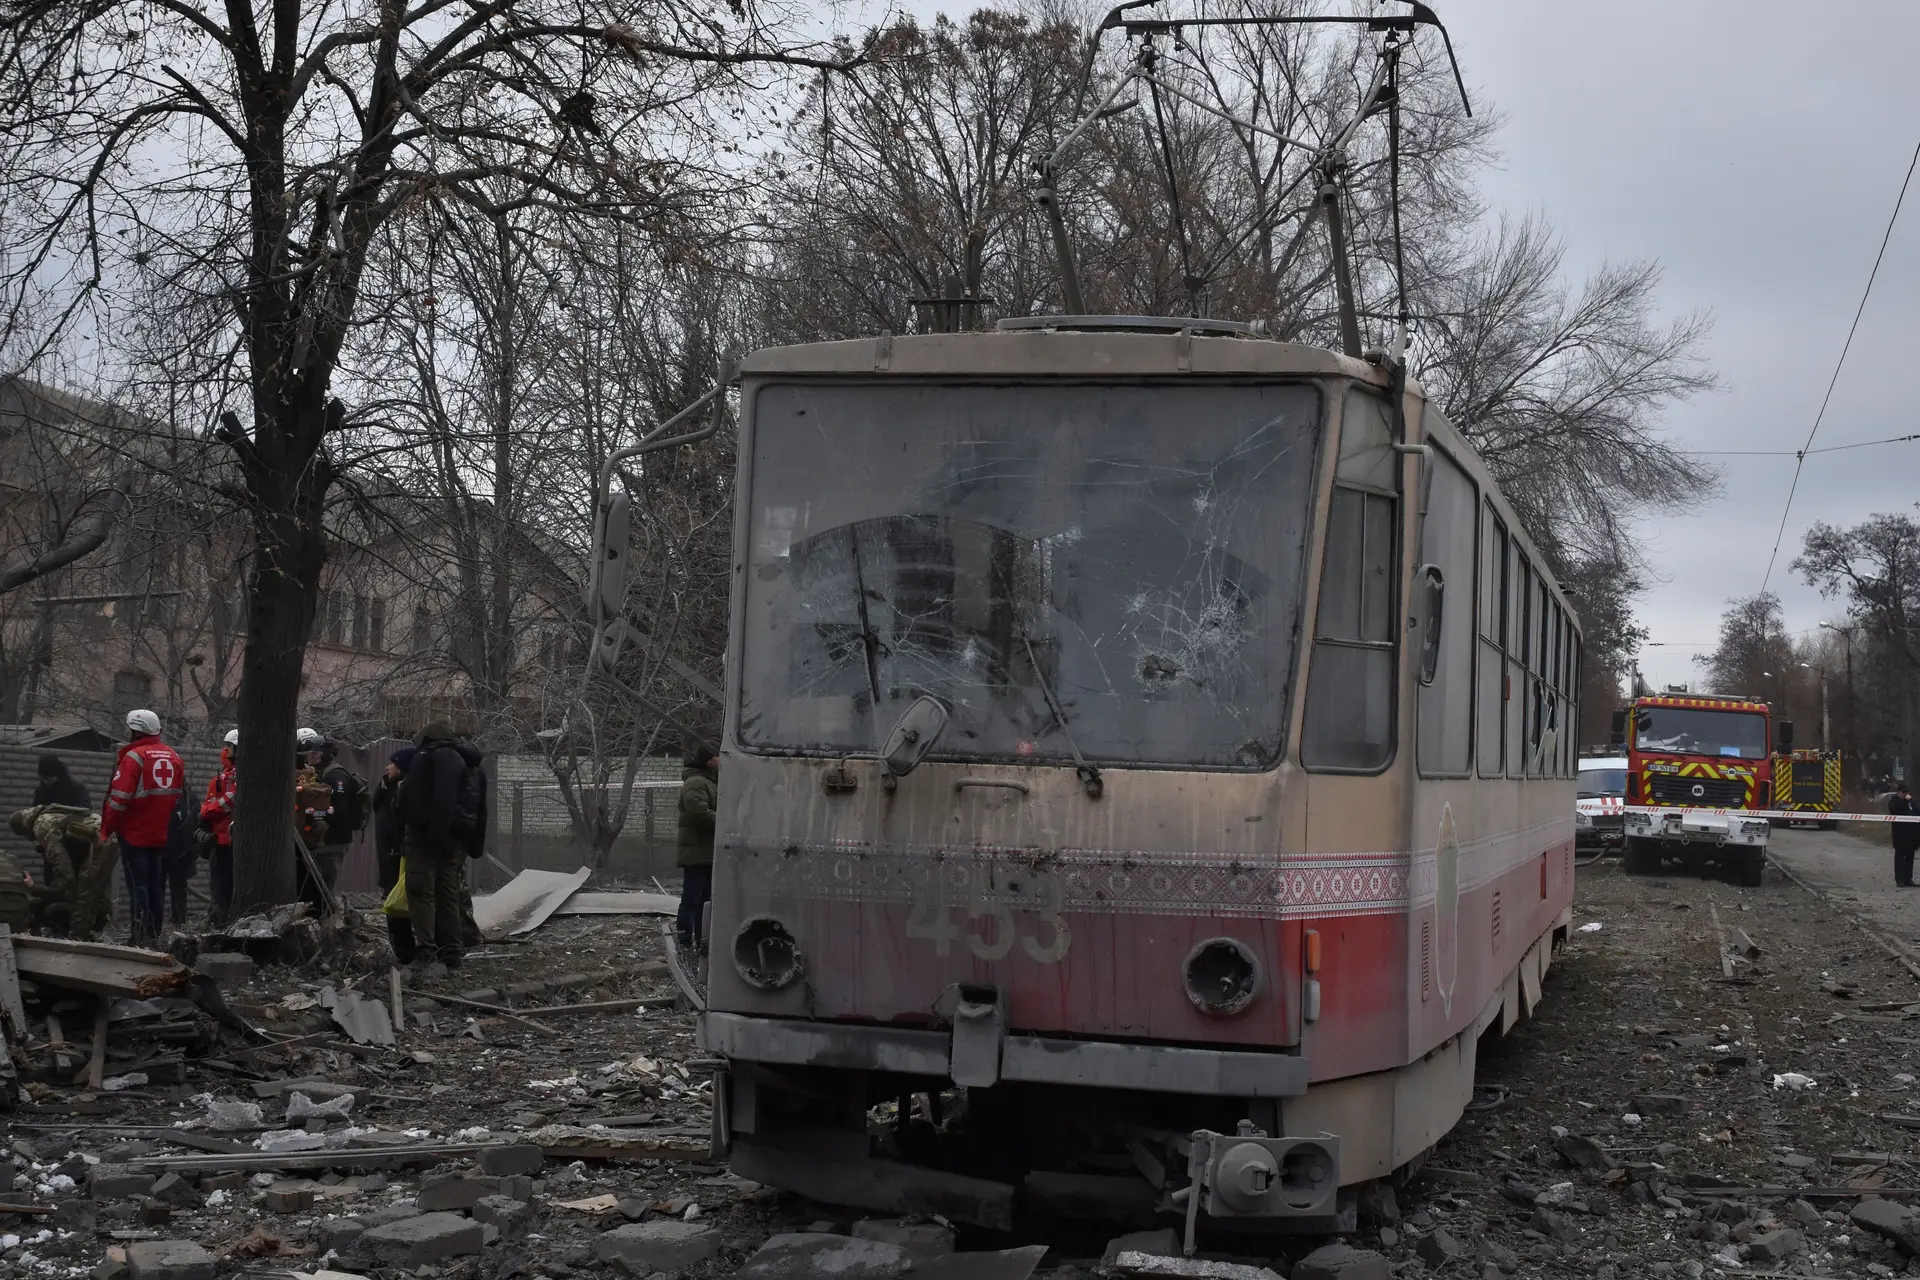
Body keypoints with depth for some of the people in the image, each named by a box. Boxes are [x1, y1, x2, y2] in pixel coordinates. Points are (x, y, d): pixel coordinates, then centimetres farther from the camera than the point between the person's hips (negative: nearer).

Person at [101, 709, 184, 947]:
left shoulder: (133, 757, -13)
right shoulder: (173, 757, 8)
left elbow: (119, 799, -16)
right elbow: (179, 795, 12)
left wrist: (106, 829, -7)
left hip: (135, 833, -6)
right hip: (162, 835, 6)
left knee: (138, 886, -2)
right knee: (156, 885, 12)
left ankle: (141, 938, -5)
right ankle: (155, 935, 16)